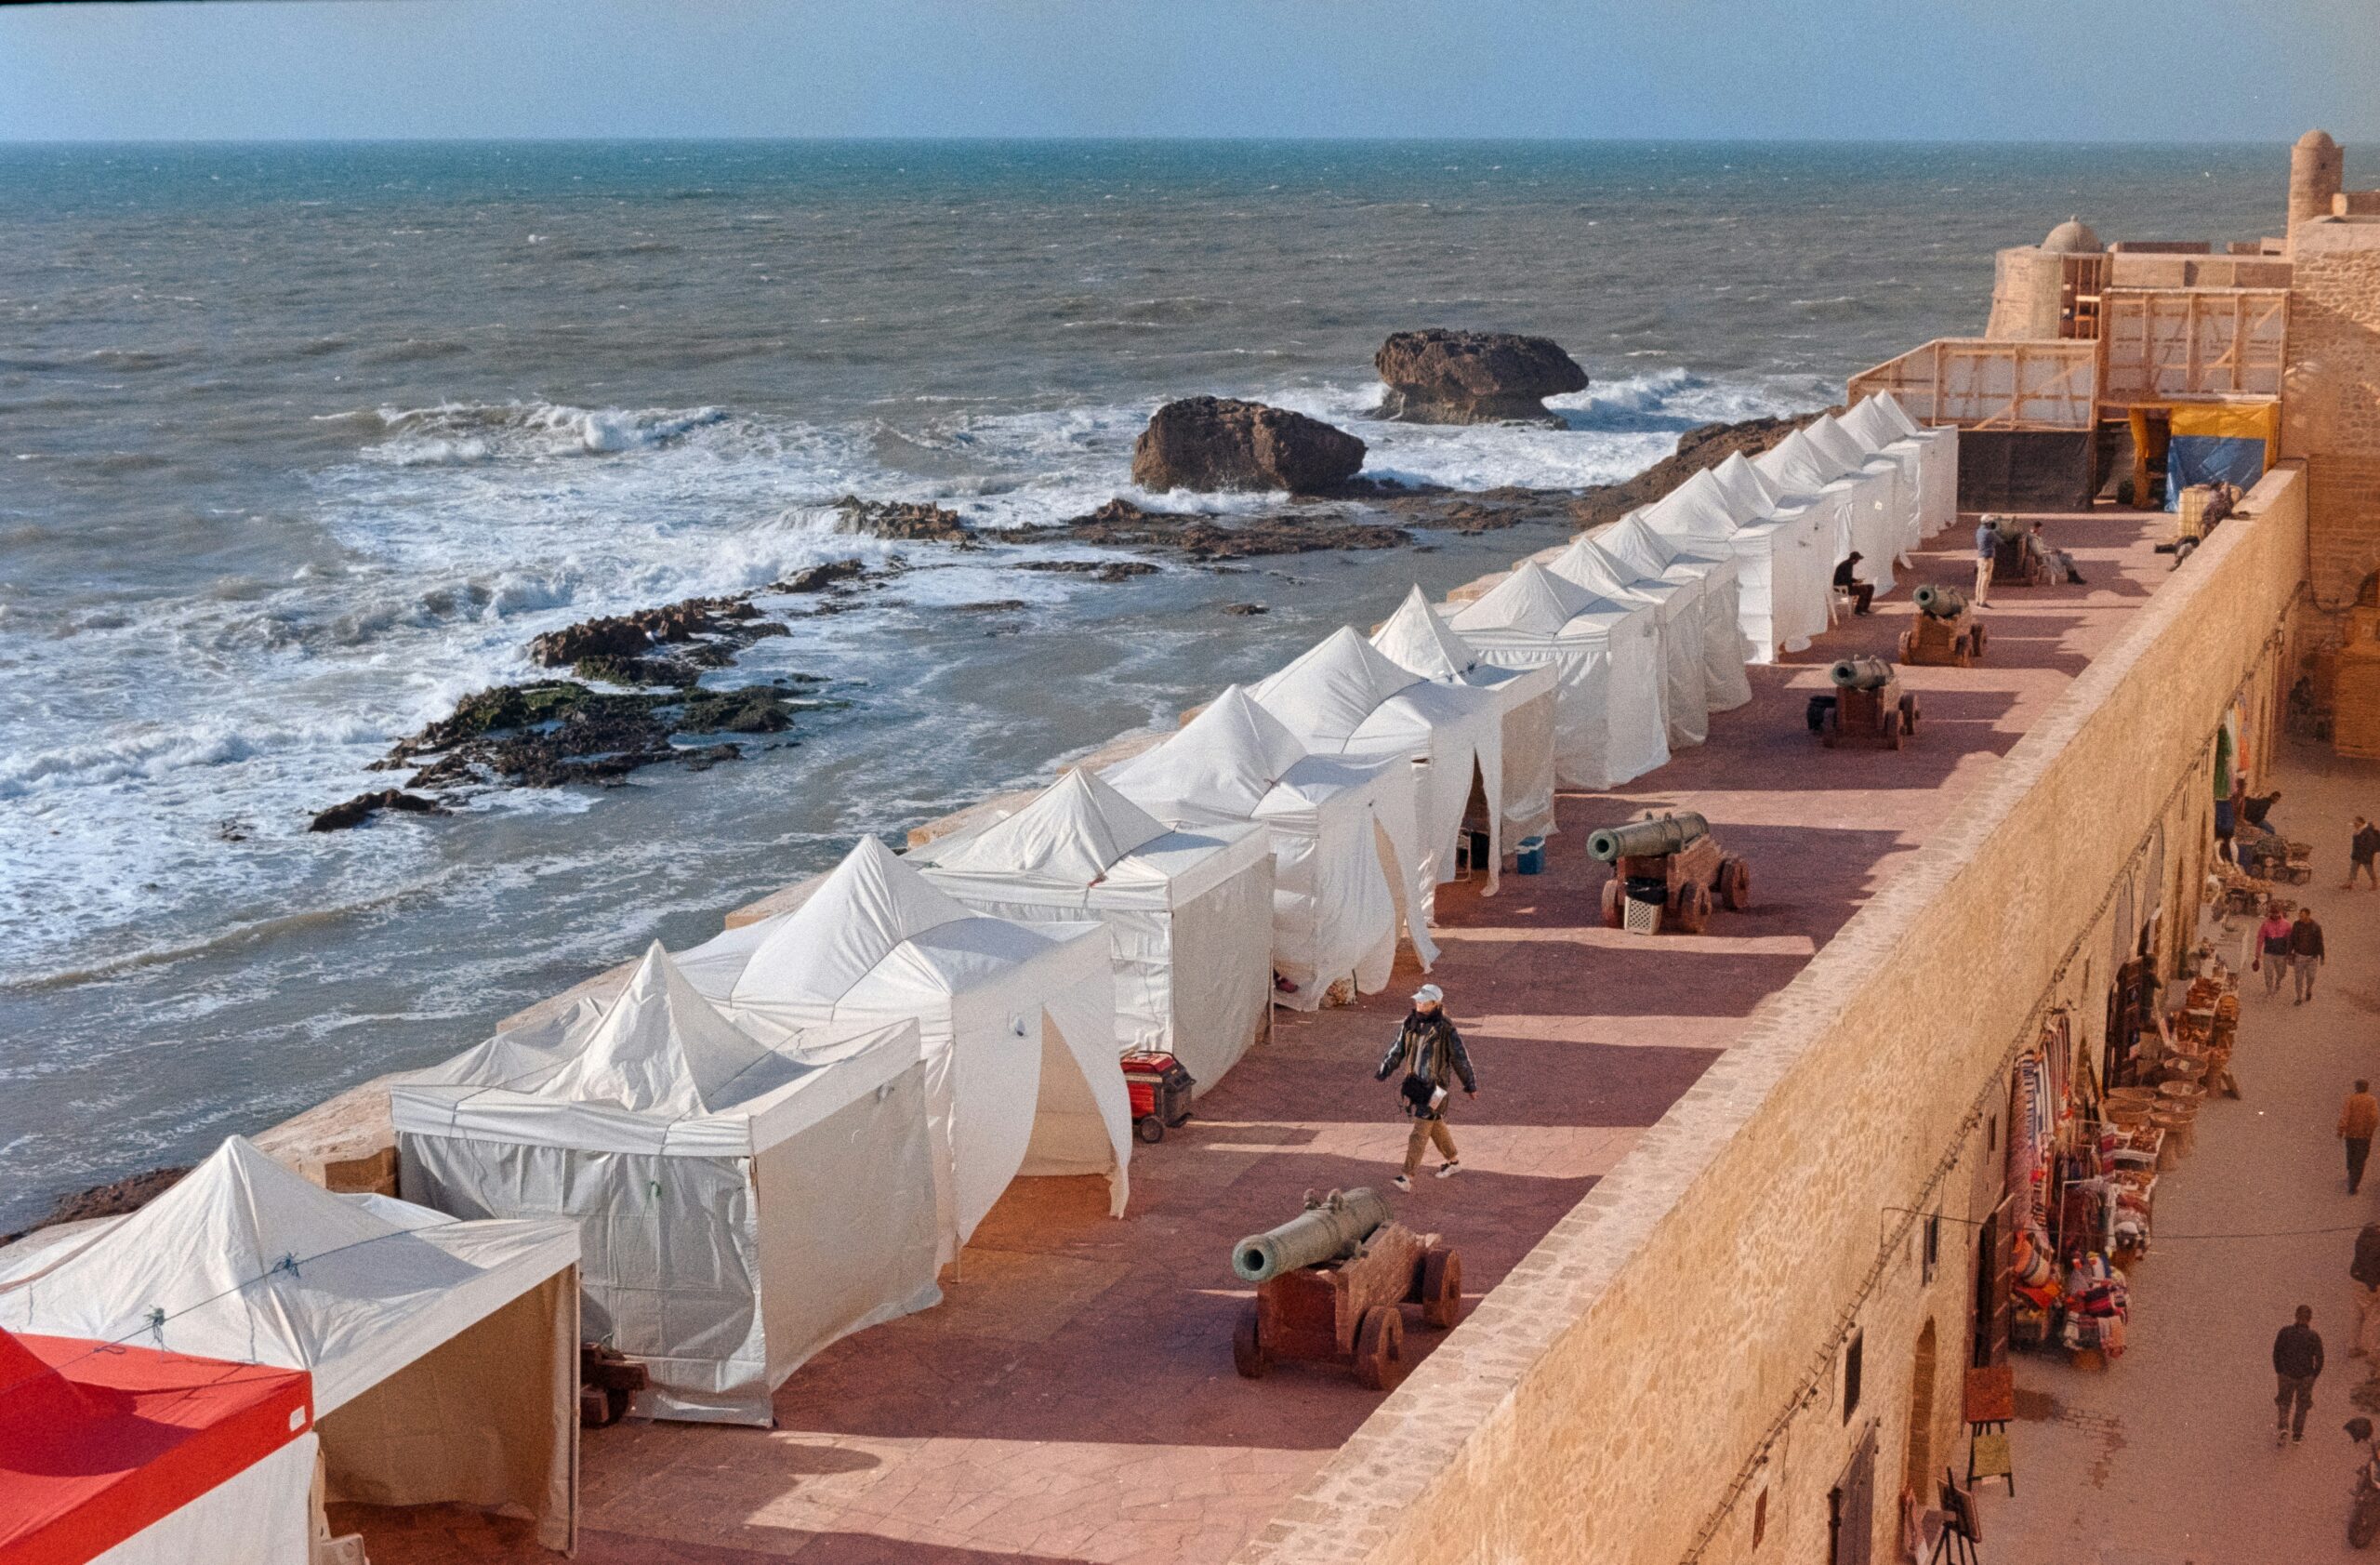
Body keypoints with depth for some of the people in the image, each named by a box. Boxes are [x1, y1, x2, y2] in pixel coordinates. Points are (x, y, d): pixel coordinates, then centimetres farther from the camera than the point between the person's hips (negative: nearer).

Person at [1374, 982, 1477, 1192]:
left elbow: (1460, 1058, -7)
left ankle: (1407, 1177, -10)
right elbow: (1398, 1049, 8)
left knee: (1420, 1131, -10)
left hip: (1435, 1086, -7)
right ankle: (1454, 1161, 40)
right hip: (1415, 1082, 7)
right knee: (1435, 1125, 21)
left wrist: (1470, 1084, 0)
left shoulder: (1445, 1029, -16)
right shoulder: (1411, 1022, 1)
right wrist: (1384, 1070, -2)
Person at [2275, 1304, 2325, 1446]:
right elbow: (2319, 1360, -10)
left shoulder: (2285, 1332, -13)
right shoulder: (2314, 1337, -15)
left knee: (2285, 1403, 20)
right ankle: (2297, 1434, 29)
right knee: (2302, 1405, 20)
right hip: (2306, 1377, 0)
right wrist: (2313, 1376, 6)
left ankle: (2283, 1427, 0)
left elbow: (2276, 1353, -6)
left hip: (2286, 1375, 0)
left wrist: (2278, 1371, 9)